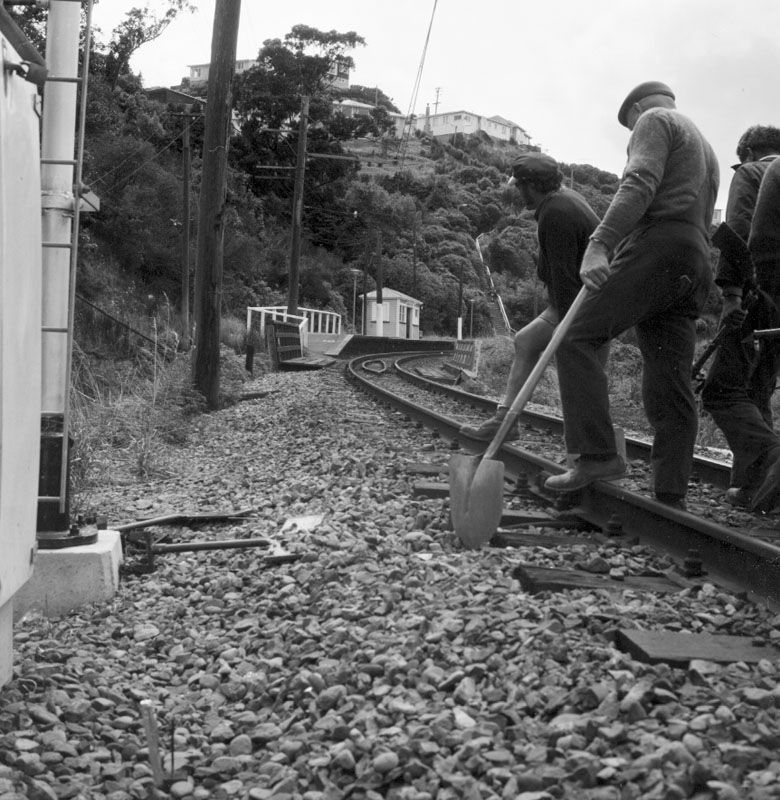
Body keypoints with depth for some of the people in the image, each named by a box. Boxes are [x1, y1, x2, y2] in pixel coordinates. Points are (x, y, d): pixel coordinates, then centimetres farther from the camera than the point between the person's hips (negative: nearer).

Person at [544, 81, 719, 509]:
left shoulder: (654, 121, 8)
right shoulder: (704, 147, 36)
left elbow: (638, 186, -12)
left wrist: (598, 245, -23)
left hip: (656, 248, -9)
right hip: (696, 265, 9)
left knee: (577, 338, -13)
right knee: (670, 389, 2)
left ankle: (597, 453, -25)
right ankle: (670, 499, -1)